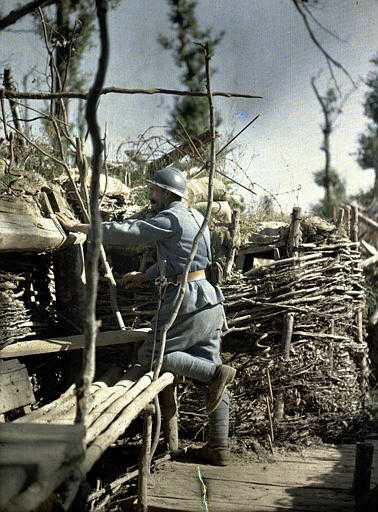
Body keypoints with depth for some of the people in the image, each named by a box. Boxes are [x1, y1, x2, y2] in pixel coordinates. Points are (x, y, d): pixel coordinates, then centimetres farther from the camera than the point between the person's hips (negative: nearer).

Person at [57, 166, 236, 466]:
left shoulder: (171, 218, -11)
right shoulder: (194, 216, 18)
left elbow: (124, 233, -12)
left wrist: (79, 227, -3)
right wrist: (145, 276, 26)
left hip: (189, 301, -9)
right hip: (210, 301, 9)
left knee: (150, 355, 0)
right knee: (206, 367, 8)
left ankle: (216, 373, -11)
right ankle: (218, 447, 10)